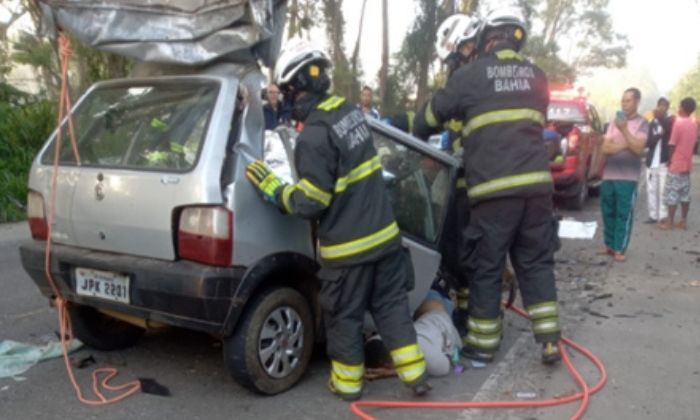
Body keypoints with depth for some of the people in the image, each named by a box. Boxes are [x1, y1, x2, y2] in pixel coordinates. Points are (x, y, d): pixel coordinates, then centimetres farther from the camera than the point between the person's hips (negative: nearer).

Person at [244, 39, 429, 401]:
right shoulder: (350, 112, 1)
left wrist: (274, 190, -4)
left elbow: (309, 204, -19)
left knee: (344, 317, 13)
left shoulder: (314, 135, -22)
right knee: (391, 304, 17)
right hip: (383, 233, 7)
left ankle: (347, 382, 28)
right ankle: (415, 375, 23)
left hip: (348, 246, -6)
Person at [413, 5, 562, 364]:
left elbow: (431, 115, 13)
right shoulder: (536, 76, 17)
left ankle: (482, 344, 16)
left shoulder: (471, 74, 2)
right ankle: (550, 341, 15)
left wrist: (417, 134, 36)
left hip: (493, 187, -5)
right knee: (536, 263, 14)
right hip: (536, 183, 5)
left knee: (486, 267, 6)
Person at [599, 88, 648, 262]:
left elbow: (638, 148, -12)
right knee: (608, 212, 9)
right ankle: (609, 245, 19)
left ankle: (619, 249, -1)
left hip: (628, 177, -5)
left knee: (624, 214, -4)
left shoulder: (642, 123, 0)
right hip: (608, 175, 5)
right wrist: (626, 144, -8)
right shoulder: (615, 121, 12)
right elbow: (606, 148, 4)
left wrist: (625, 130, -16)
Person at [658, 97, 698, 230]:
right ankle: (684, 221, 13)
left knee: (672, 194, -2)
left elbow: (673, 144, -13)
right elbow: (693, 141, 12)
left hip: (676, 164, -7)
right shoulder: (694, 123, 6)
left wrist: (670, 159, -1)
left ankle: (669, 222, 1)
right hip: (687, 164, 7)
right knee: (685, 193, 10)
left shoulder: (678, 122, -15)